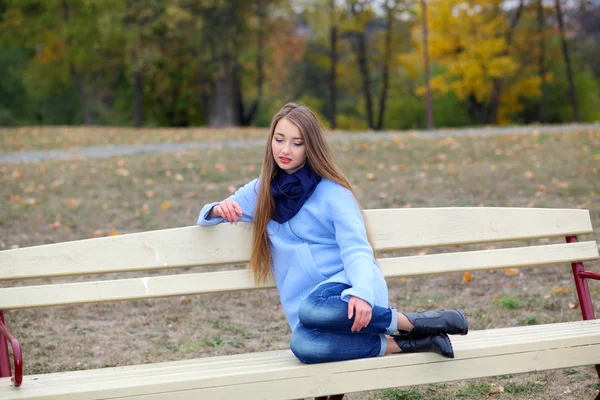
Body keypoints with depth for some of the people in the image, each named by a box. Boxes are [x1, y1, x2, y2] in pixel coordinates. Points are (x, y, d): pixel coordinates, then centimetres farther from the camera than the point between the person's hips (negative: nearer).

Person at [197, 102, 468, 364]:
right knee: (304, 345, -35)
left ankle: (408, 322, -23)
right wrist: (219, 209, -6)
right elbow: (207, 217, 20)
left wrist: (361, 293, -31)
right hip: (306, 302, 3)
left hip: (344, 288, -3)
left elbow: (356, 249, -10)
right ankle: (400, 344, -23)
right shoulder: (260, 192, 13)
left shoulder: (331, 191, -1)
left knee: (312, 310, -41)